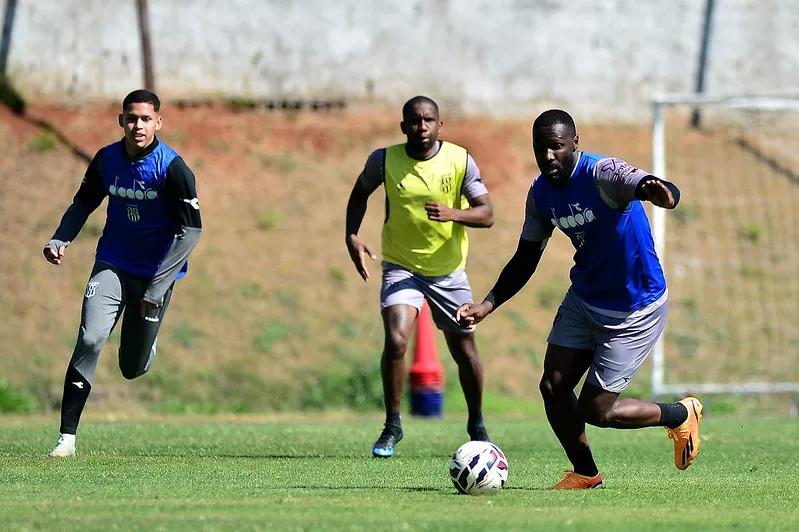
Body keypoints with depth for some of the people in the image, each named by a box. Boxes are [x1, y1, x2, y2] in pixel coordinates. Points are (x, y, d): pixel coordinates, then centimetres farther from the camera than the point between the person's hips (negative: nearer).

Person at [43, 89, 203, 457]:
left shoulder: (172, 168, -18)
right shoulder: (107, 159, -5)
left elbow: (190, 230, -18)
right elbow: (84, 203, 12)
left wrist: (158, 287, -22)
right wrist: (60, 240, -7)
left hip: (156, 271, -2)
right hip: (112, 264, 2)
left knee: (133, 368, 6)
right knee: (90, 340, -21)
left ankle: (146, 343, 46)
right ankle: (67, 437, -16)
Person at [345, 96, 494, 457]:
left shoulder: (460, 160, -12)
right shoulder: (385, 160, -11)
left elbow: (486, 214, -11)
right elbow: (360, 194, 8)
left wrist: (452, 213, -31)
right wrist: (352, 237, -6)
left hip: (448, 270, 1)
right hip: (401, 268, -1)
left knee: (464, 350, 10)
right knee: (395, 340, -22)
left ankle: (477, 426, 32)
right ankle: (392, 425, -5)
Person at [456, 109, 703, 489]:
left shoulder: (603, 174, -26)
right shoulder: (541, 193, -3)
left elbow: (655, 188, -45)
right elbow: (525, 259, 7)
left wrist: (658, 192, -70)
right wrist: (487, 305, -4)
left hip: (635, 310, -7)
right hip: (584, 298, 7)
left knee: (595, 411, -5)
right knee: (553, 387, -3)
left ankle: (681, 416, 21)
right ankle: (585, 474, 19)